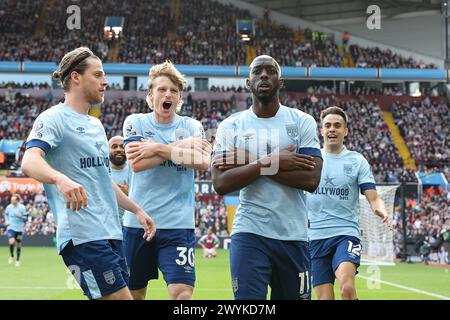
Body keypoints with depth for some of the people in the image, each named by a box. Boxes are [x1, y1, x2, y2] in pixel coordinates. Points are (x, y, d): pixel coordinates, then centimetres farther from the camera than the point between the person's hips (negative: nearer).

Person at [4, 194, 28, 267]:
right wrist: (6, 221, 1)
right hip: (11, 228, 0)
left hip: (19, 229, 0)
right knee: (11, 242, -22)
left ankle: (18, 260, 27)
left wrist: (21, 216, -22)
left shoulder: (22, 207, -7)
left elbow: (26, 218, -2)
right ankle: (11, 256, 5)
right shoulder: (9, 207, -3)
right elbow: (6, 214, 17)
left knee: (18, 244, 9)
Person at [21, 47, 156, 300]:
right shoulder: (54, 118, -5)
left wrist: (136, 209, 28)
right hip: (84, 236, -9)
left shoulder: (96, 125, 23)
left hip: (111, 232, 9)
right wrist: (60, 179, -42)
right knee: (121, 297, -16)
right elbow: (29, 162, -23)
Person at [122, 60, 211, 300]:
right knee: (134, 293, 10)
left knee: (182, 294, -14)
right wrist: (182, 147, -10)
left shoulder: (192, 126, 6)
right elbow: (135, 163, -12)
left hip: (178, 224, -1)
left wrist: (158, 149, -14)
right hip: (138, 221, 1)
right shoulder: (135, 122, 4)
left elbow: (203, 162, -12)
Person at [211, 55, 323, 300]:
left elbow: (311, 179, -10)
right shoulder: (230, 126, 3)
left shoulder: (302, 122, 3)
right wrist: (271, 162, -15)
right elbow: (220, 183, -8)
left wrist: (253, 163, -11)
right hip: (249, 233, -1)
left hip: (294, 235, 1)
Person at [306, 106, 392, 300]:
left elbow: (373, 198, 0)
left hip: (346, 234, -2)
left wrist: (381, 210, -22)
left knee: (347, 288, -28)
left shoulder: (357, 161, 5)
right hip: (314, 237, 2)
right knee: (324, 297, -2)